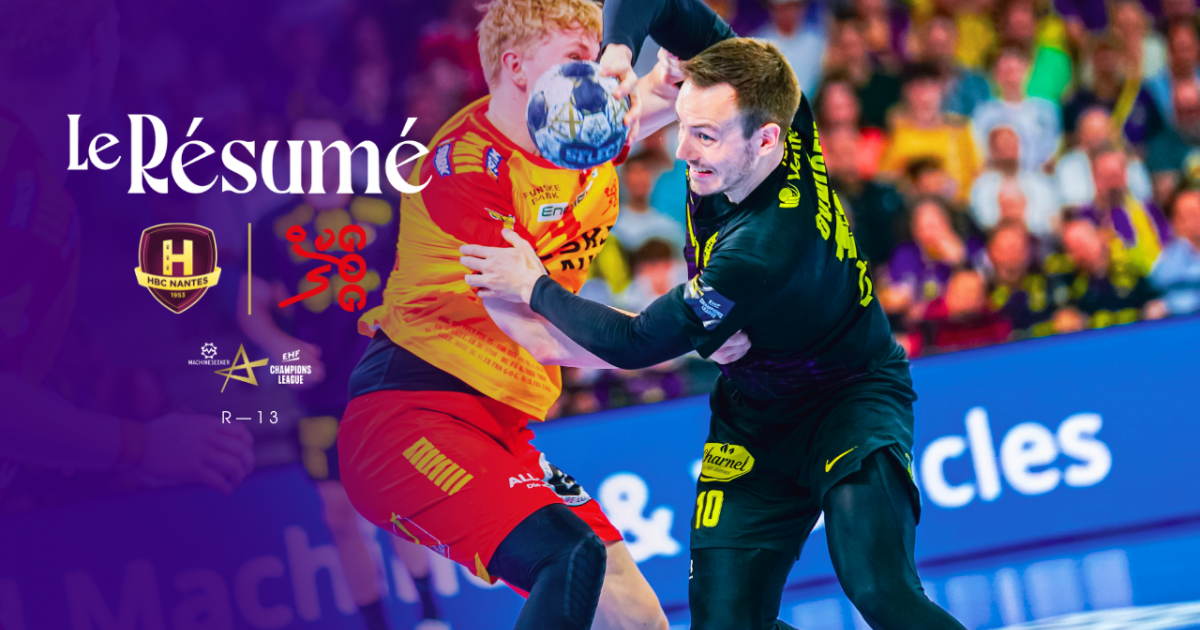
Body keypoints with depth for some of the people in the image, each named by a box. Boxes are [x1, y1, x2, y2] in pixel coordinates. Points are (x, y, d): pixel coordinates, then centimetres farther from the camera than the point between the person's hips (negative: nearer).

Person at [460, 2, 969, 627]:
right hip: (756, 414, 7)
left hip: (851, 399, -7)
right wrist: (618, 53, -32)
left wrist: (535, 288, -13)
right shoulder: (755, 99, -17)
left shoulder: (766, 249, -37)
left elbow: (637, 344, -25)